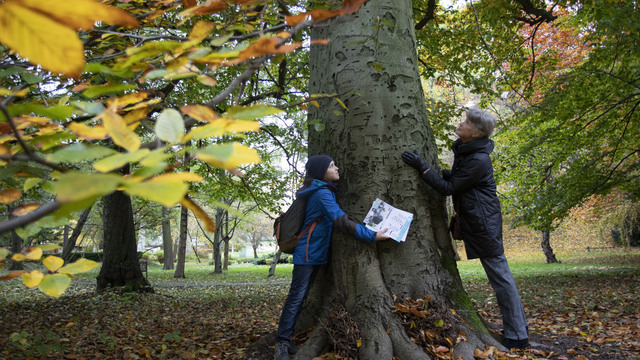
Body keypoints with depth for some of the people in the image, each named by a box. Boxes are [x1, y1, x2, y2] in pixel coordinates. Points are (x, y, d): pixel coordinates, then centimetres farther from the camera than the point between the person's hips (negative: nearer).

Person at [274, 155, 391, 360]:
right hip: (307, 253, -9)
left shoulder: (324, 191, 12)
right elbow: (341, 222, -28)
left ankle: (285, 339, 18)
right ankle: (282, 342, -1)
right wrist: (372, 236, -28)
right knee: (296, 297, -7)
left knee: (301, 297, 11)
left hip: (317, 253, 9)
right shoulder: (322, 193, -19)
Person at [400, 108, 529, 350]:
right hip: (473, 221, 11)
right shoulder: (464, 149, 7)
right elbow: (456, 177, 24)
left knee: (499, 274, -4)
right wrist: (446, 174, 6)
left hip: (484, 222, -11)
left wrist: (421, 167, -19)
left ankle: (517, 335, 6)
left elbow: (448, 188, -19)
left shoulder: (479, 160, -24)